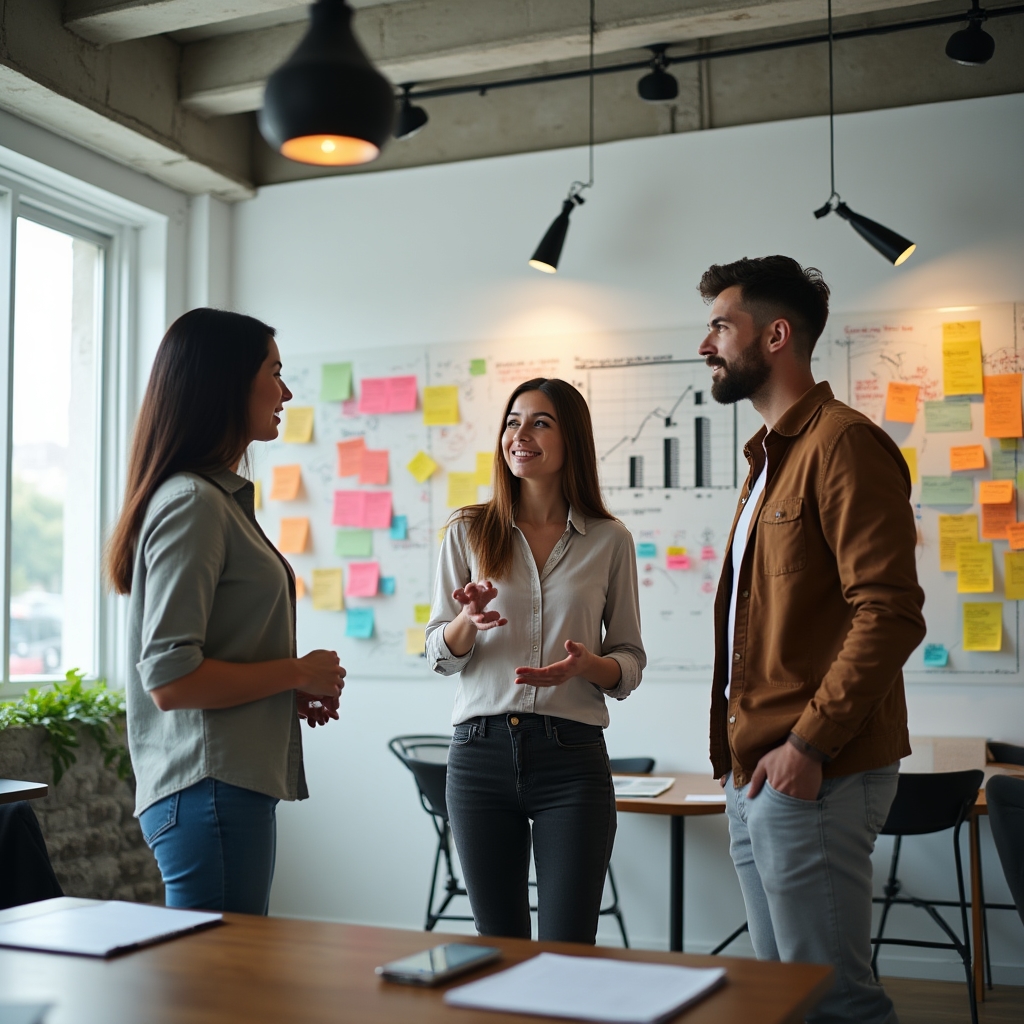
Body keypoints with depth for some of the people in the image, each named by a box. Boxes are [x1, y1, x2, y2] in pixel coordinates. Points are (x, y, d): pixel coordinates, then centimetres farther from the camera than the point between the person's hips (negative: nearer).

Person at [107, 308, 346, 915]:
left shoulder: (224, 497, 16)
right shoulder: (192, 503, -14)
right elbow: (169, 678, -20)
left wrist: (296, 696, 8)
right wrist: (299, 672, -10)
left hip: (238, 785, 10)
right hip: (208, 790, -10)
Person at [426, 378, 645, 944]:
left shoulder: (610, 540, 4)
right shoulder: (468, 532, 6)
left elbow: (630, 661, 8)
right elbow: (439, 654, 6)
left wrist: (588, 664, -14)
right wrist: (469, 621, -15)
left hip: (572, 757, -1)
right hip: (480, 754, 1)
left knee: (568, 948, -2)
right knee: (497, 944, 10)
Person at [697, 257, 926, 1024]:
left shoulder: (843, 443, -11)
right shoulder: (771, 455, 20)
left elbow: (890, 612, -19)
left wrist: (808, 744, -20)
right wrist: (741, 749, 16)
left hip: (811, 775, -10)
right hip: (754, 774, 10)